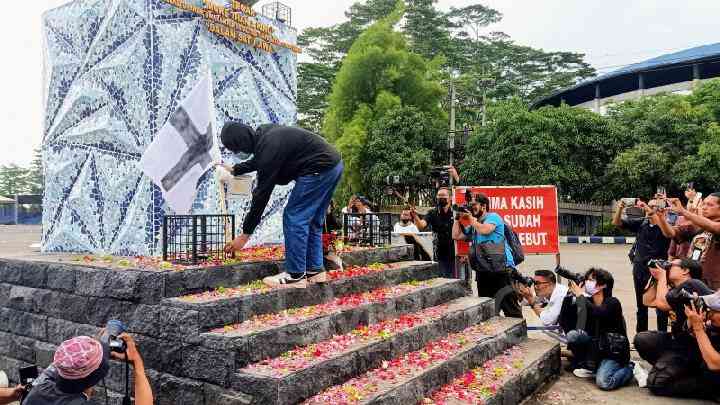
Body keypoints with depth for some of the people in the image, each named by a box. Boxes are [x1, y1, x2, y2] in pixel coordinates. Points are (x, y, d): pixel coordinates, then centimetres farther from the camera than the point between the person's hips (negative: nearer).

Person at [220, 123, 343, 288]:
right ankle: (315, 270, 21)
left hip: (320, 169, -10)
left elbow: (262, 194, -15)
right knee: (312, 221, 16)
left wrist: (245, 235, -8)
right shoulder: (263, 133, 8)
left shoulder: (268, 148, -19)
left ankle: (295, 276, 1)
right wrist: (235, 169, 37)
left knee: (293, 218, -4)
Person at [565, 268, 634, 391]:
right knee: (572, 335, -21)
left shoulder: (613, 303, -13)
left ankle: (629, 368, 5)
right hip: (596, 347, 5)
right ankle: (589, 366, 2)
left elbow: (598, 313, -36)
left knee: (603, 383, -24)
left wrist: (581, 296, -25)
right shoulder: (588, 302, 0)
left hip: (613, 351, -5)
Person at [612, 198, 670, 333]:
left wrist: (649, 211, -34)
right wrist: (620, 208, -19)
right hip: (639, 269, 4)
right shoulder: (640, 223, 5)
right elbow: (616, 222, 1)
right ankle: (641, 333, 26)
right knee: (641, 305, 15)